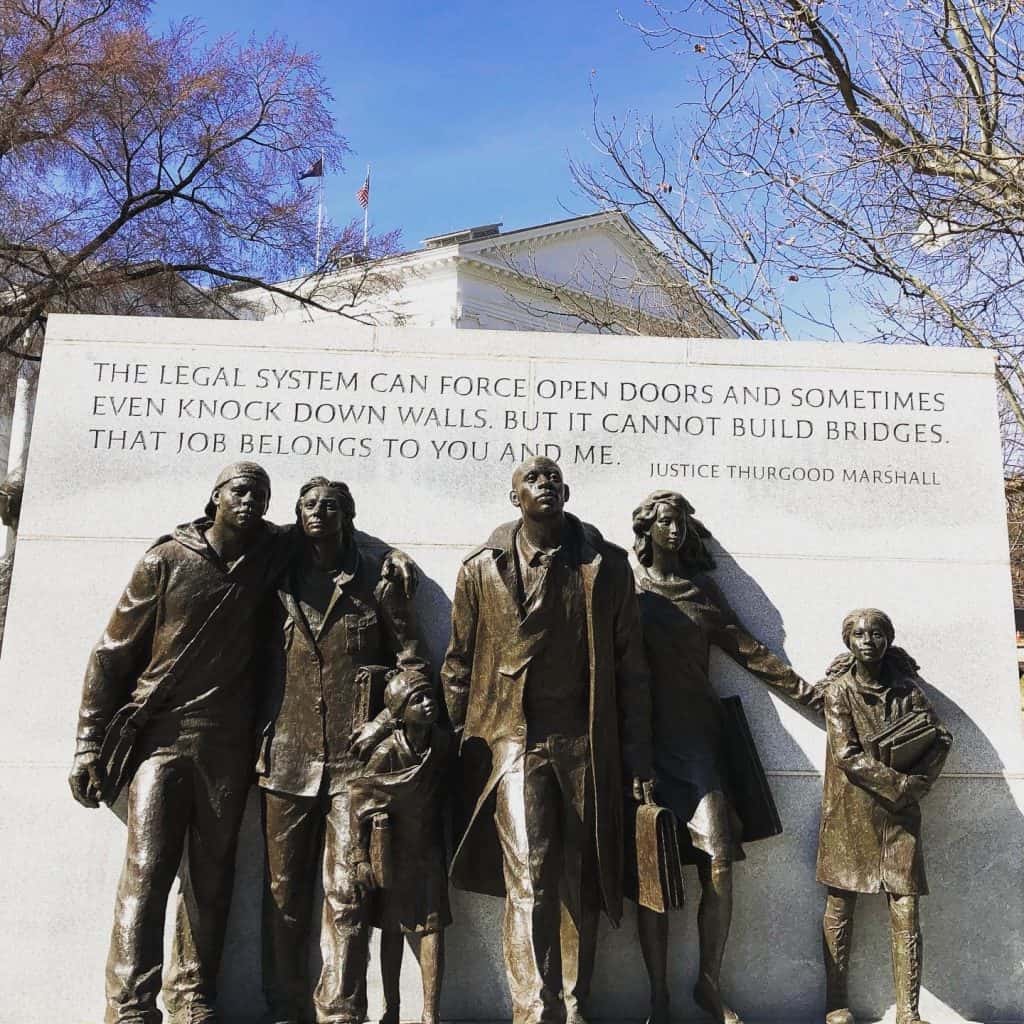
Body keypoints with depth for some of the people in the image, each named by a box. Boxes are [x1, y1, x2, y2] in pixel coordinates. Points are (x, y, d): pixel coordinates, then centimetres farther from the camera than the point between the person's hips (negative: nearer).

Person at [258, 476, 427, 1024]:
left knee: (346, 892, -2)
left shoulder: (378, 575, 4)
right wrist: (258, 742, 9)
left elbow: (410, 658, 4)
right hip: (287, 755, 3)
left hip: (356, 756, -2)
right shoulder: (278, 579, 11)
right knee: (283, 892, 9)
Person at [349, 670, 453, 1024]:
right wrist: (361, 857, -13)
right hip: (394, 848, -2)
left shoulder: (443, 742, -10)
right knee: (393, 925, 9)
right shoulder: (387, 752, -21)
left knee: (432, 923, -2)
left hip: (430, 845, 2)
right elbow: (358, 798, -14)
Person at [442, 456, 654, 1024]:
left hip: (588, 744, 2)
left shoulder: (607, 565, 5)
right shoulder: (482, 569, 3)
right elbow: (459, 665, 9)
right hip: (515, 741, -1)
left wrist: (637, 757, 4)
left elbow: (630, 667, 6)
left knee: (581, 886, 9)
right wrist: (459, 747, 6)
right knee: (528, 882, -9)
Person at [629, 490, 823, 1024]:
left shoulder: (701, 588, 14)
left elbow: (747, 648, 15)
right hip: (646, 740, -2)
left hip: (696, 738, 2)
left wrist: (804, 690, 11)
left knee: (718, 867, -5)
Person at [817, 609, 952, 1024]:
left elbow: (941, 739, 3)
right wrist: (900, 782, -13)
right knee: (840, 906, 3)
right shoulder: (838, 690, -3)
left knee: (906, 911, -2)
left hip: (899, 814, 2)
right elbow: (846, 755, -10)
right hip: (850, 813, -2)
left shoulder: (906, 689, 5)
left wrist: (916, 784, -9)